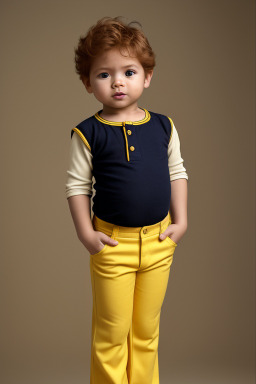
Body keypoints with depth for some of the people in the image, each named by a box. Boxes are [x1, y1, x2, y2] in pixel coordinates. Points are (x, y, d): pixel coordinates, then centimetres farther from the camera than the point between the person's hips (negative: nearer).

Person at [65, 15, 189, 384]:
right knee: (111, 331, 9)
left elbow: (177, 172, 8)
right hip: (113, 243, -3)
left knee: (147, 328, 18)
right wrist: (86, 233, -8)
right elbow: (77, 184, -4)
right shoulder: (88, 133, -8)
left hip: (159, 242, 3)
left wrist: (180, 221, 3)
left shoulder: (163, 126, 1)